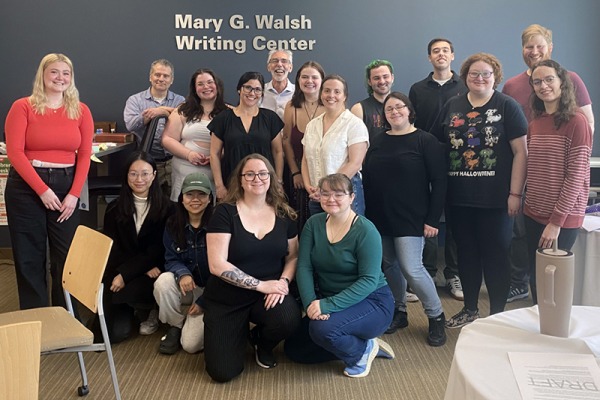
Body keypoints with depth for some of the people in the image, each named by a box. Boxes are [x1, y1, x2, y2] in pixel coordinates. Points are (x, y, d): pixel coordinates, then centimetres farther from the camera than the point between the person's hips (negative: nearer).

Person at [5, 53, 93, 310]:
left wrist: (74, 194, -7)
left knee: (67, 256, 5)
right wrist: (42, 190, -14)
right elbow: (14, 152, -8)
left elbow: (84, 155, 3)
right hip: (26, 187, -2)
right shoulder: (23, 107, -2)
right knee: (29, 258, 5)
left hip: (66, 186, 2)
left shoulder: (81, 111, 5)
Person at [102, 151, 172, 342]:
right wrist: (145, 267, -18)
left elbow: (156, 250, -8)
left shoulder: (165, 207, -4)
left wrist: (125, 275, -19)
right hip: (118, 272, 2)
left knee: (128, 291, -34)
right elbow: (112, 249, -3)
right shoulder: (114, 209, 2)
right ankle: (129, 310, 26)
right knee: (115, 333, -10)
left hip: (151, 272, -2)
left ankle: (151, 311, 2)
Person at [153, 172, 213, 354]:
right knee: (164, 281, -30)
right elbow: (171, 259, -1)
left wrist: (204, 301, -15)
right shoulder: (173, 224, -4)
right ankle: (176, 326, -2)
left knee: (191, 344, -14)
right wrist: (182, 273, -26)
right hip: (187, 286, 4)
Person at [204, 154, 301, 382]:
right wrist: (261, 285, -19)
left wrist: (284, 281, -16)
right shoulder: (225, 212, -10)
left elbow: (293, 256, 6)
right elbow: (217, 265, -16)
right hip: (226, 299, -2)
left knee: (289, 319, -32)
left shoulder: (284, 214, 2)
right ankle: (241, 332, 24)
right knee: (223, 372, -11)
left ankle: (263, 344, 7)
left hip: (269, 294, 2)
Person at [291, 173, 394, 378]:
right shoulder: (314, 224, -3)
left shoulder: (365, 230, -18)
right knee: (294, 348, 1)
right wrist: (311, 302, -26)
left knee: (323, 329, -31)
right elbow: (304, 267, -9)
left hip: (371, 301, -6)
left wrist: (328, 305, -31)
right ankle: (351, 344, 16)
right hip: (328, 302, 6)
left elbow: (369, 281, -23)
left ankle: (363, 350, 0)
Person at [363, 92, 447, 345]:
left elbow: (438, 182, -7)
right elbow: (366, 179, 11)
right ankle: (398, 312, 28)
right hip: (380, 219, 5)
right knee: (389, 265, 11)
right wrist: (366, 215, 5)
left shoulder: (425, 141, -4)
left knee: (411, 269, -9)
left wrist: (433, 219, -12)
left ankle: (436, 316, 10)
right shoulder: (378, 142, 10)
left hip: (410, 219, -5)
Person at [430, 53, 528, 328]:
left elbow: (521, 151, -6)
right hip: (459, 198, 4)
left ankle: (498, 314, 20)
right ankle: (470, 309, 30)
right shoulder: (452, 106, 9)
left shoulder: (507, 106, -2)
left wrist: (515, 193, -12)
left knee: (495, 255, 5)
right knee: (466, 253, 14)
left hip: (495, 199, -4)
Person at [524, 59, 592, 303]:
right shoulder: (535, 123, 8)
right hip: (534, 215, 6)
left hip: (563, 219, -6)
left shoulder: (576, 121, -12)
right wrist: (528, 205, 2)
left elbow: (576, 177, -16)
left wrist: (556, 221, -16)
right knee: (535, 279, 14)